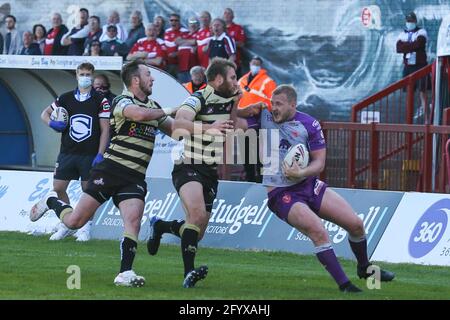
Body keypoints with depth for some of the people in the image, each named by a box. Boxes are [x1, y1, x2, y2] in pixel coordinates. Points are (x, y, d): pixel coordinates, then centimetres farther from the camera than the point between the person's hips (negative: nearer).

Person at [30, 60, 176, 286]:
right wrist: (165, 112, -14)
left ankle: (125, 273, -17)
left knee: (133, 220, -19)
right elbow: (139, 114, -31)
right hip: (110, 170, -5)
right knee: (74, 222, -3)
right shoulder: (122, 101, -10)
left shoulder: (153, 106, 15)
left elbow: (175, 130, 23)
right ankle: (51, 202, 28)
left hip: (135, 178, 5)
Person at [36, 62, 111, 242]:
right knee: (58, 188, 1)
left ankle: (85, 229, 9)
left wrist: (100, 155, -11)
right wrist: (52, 123, -5)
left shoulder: (100, 101, -1)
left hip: (90, 154, -3)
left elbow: (105, 129, -3)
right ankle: (65, 226, 15)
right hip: (67, 152, 3)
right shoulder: (66, 98, 7)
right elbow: (45, 113, 18)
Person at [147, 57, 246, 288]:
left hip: (211, 173, 8)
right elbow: (178, 124, -31)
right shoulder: (198, 100, -14)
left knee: (197, 233, 9)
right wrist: (210, 127, -44)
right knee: (197, 214, -32)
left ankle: (160, 226, 38)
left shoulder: (225, 100, 10)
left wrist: (234, 104, 7)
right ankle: (189, 272, -32)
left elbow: (232, 129, 22)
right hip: (189, 167, -8)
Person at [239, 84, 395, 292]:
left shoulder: (309, 124, -4)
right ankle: (343, 284, -16)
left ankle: (364, 268, 31)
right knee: (319, 232, -25)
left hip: (309, 185, 3)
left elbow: (319, 162, -5)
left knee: (355, 224, 3)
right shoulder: (264, 118, -4)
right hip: (281, 194, -3)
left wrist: (300, 173, -23)